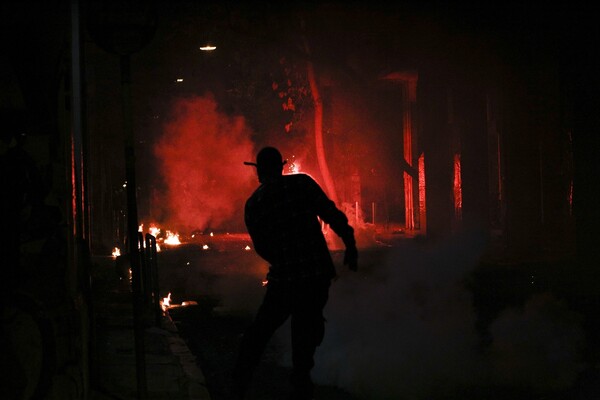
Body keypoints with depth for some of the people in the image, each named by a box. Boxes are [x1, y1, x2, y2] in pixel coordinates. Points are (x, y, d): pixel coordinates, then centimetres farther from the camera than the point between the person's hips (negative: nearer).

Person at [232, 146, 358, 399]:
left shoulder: (253, 204, 5)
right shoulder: (301, 183, -2)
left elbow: (261, 247, 12)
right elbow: (332, 214, -8)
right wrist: (350, 245, -1)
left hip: (282, 277, 1)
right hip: (317, 273, -1)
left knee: (261, 329, 17)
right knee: (306, 331, 11)